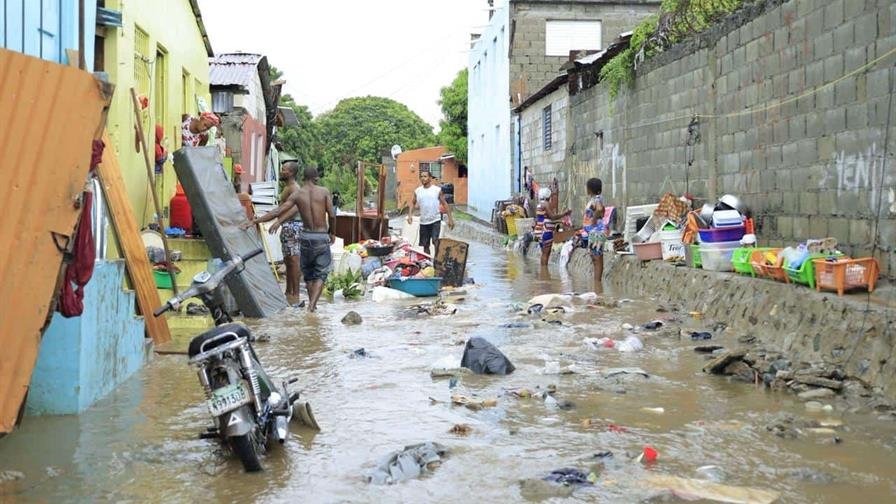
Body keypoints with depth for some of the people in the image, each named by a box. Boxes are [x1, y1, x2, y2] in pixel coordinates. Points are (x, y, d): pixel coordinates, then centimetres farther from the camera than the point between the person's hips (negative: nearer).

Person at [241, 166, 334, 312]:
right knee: (321, 273, 4)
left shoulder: (296, 193, -2)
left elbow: (277, 212, -7)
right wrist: (332, 233, 12)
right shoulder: (324, 192, -5)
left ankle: (311, 303, 23)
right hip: (322, 237, -2)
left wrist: (253, 222, -3)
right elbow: (332, 215, -6)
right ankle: (312, 304, -13)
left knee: (308, 272, 19)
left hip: (306, 236, 2)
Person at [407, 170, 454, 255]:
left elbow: (445, 204, 0)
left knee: (436, 242, -17)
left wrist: (450, 218, -3)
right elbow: (413, 203, 13)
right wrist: (410, 215, -4)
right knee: (425, 245, 9)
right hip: (423, 222, 4)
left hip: (435, 221, -4)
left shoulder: (437, 190, -3)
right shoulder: (417, 191, 5)